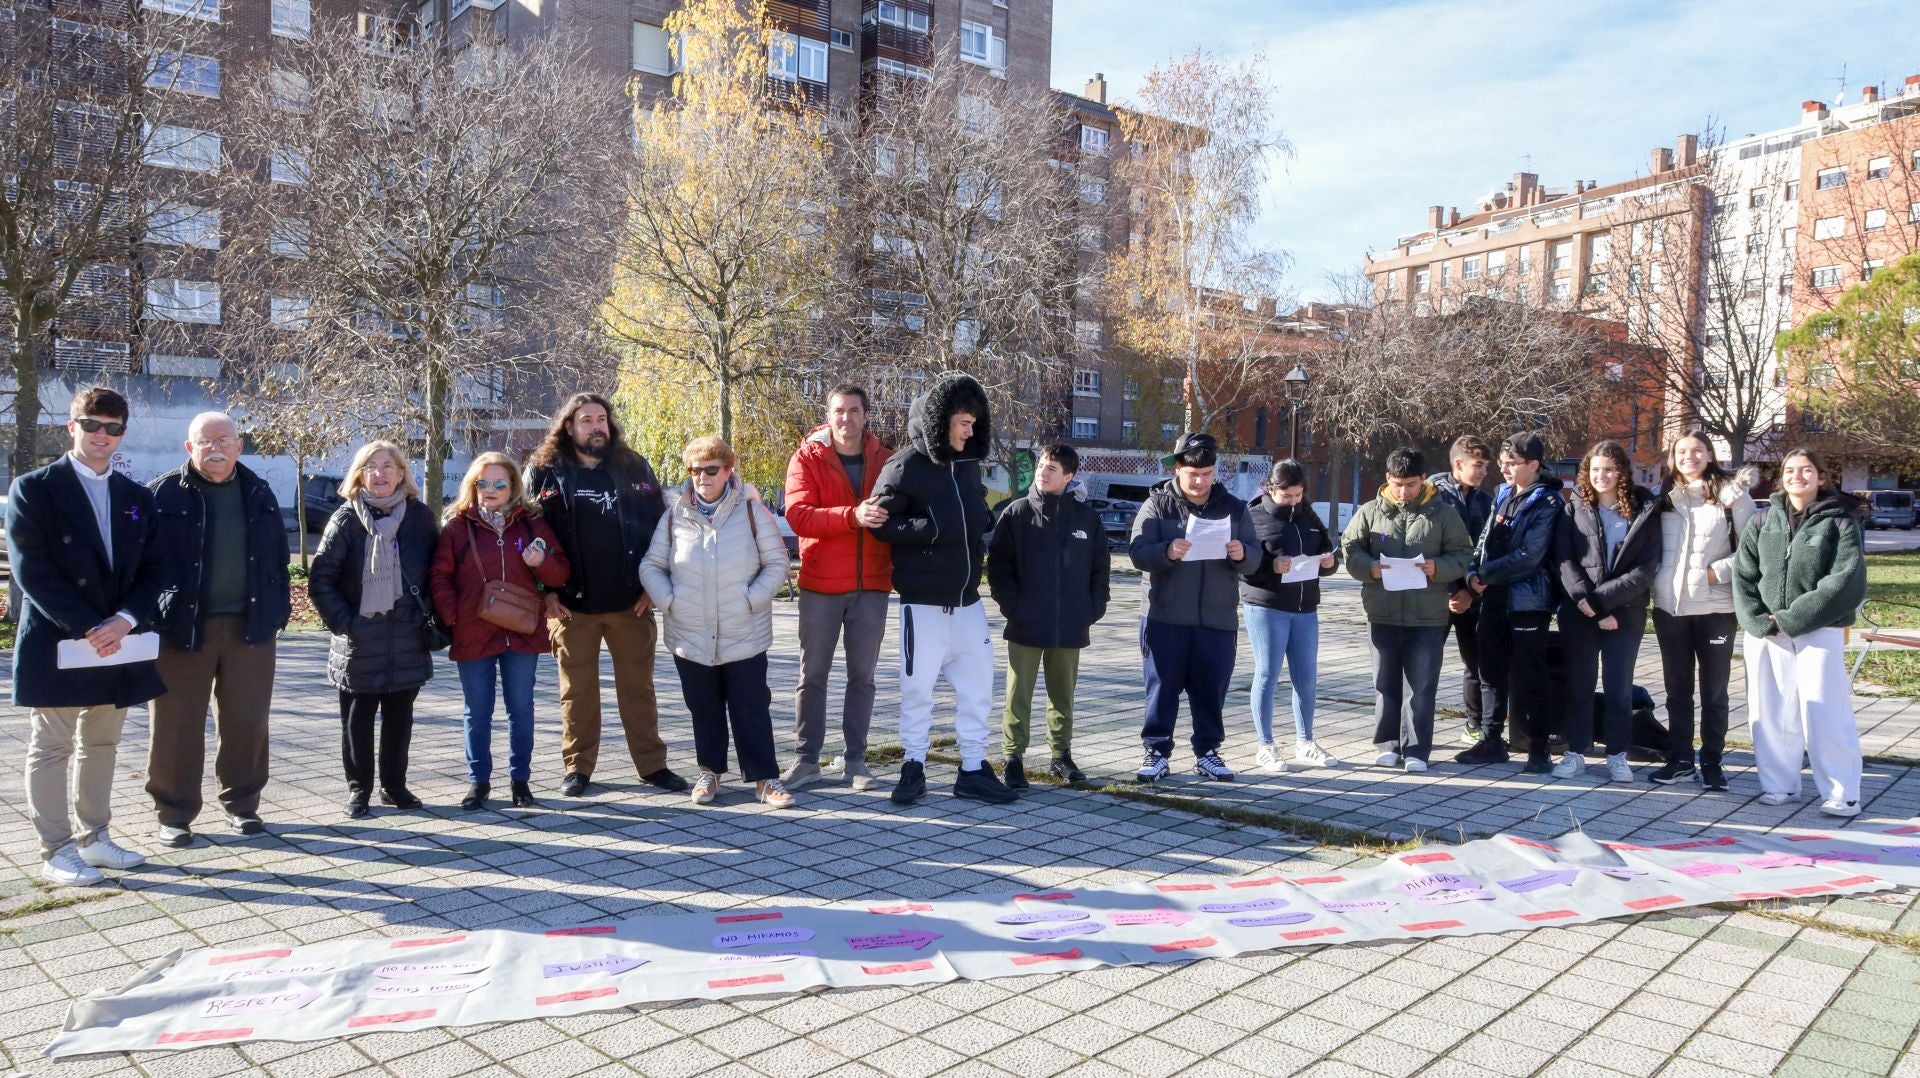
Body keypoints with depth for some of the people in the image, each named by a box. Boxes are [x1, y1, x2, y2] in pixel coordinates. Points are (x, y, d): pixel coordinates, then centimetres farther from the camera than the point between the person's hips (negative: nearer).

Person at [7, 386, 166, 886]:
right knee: (51, 749, 4)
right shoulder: (34, 489, -5)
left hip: (119, 643, 5)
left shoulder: (137, 497, 10)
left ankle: (93, 837, 24)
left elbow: (154, 569, 6)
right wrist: (88, 628, -18)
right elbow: (31, 571, -12)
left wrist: (124, 620, -11)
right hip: (56, 643, -5)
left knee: (101, 745, 14)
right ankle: (56, 851, 11)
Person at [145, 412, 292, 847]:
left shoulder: (259, 494, 10)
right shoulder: (164, 494, -1)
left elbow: (279, 558, 14)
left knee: (247, 723, 7)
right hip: (183, 626, -3)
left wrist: (279, 612, 9)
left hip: (250, 627, 3)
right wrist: (147, 617, -7)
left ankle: (241, 804, 22)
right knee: (177, 726, 4)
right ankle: (174, 815, 15)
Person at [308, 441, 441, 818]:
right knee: (357, 719, 7)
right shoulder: (346, 518, -2)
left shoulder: (420, 517, 3)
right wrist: (343, 621, -9)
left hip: (407, 641, 2)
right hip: (359, 641, -1)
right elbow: (320, 578, -3)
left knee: (399, 717, 10)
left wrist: (427, 614, 1)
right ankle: (358, 790, 20)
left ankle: (394, 784, 24)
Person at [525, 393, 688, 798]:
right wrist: (545, 591, -6)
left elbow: (659, 527, 7)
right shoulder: (544, 473, 1)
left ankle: (652, 764, 16)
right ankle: (578, 766, 19)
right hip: (571, 604, -1)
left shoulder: (634, 468, 6)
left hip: (631, 601, 1)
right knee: (577, 688, 7)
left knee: (638, 684, 7)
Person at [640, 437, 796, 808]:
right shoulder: (674, 515, 3)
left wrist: (752, 599, -12)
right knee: (704, 709, 13)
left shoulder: (752, 512, -3)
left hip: (745, 637, -2)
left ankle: (764, 777, 11)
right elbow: (651, 566, 8)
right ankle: (710, 771, 28)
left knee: (752, 708, 3)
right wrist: (669, 601, -6)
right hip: (690, 638, 2)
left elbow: (777, 564, -2)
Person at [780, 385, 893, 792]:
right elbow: (798, 515, -16)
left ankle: (854, 758, 19)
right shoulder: (808, 457, -2)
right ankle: (807, 759, 14)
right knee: (813, 674, 5)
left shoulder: (885, 460, 5)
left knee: (862, 676, 9)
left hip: (871, 585, 2)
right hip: (820, 585, -2)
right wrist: (853, 516, -28)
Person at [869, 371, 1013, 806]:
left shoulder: (969, 464, 10)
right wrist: (933, 530, -20)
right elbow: (881, 522, -13)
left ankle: (973, 769, 19)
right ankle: (914, 766, 20)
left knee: (976, 685, 8)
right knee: (918, 687, 4)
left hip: (968, 599, 6)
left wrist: (983, 521, 2)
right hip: (923, 601, -6)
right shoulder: (905, 466, -10)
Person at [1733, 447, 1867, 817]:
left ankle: (1842, 794, 5)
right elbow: (1743, 575, 5)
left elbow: (1847, 581, -10)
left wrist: (1792, 619, -15)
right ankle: (1779, 784, 17)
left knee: (1824, 714, -5)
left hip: (1818, 632, -3)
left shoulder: (1840, 521, 1)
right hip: (1764, 634, 4)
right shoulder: (1764, 522, 11)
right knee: (1772, 713, 6)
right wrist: (1757, 620, -10)